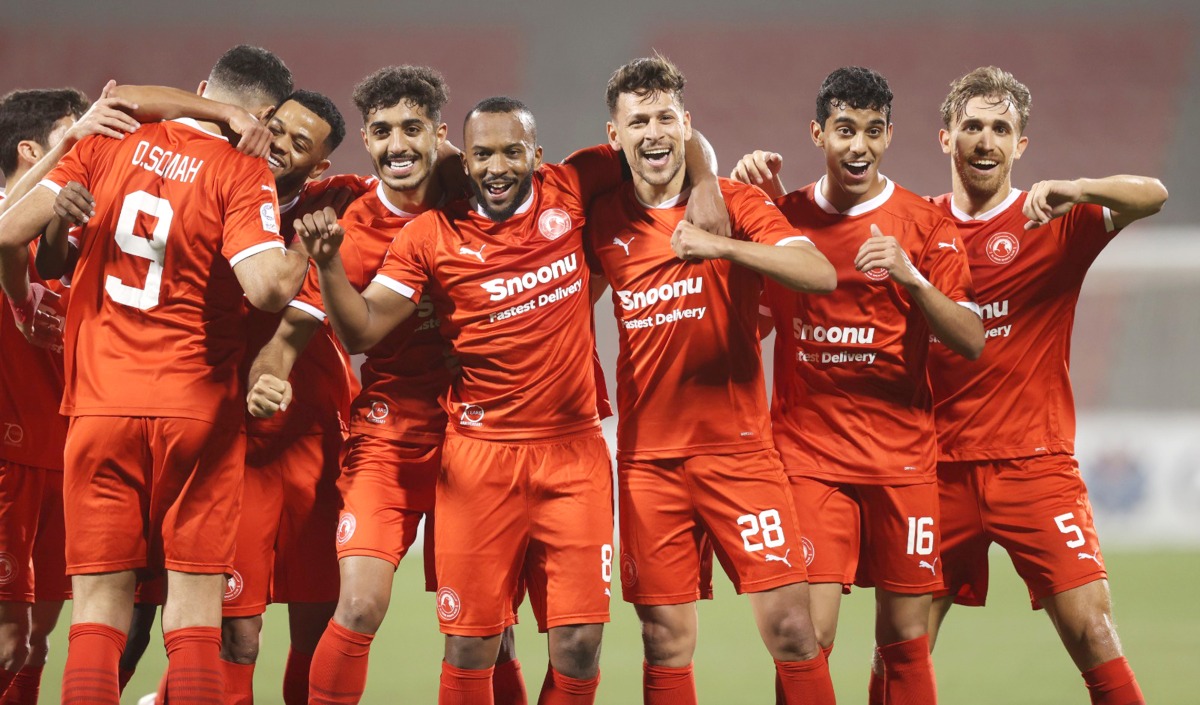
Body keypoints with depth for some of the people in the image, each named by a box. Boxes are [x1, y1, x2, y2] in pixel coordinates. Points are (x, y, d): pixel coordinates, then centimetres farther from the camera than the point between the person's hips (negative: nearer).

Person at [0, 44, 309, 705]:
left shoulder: (109, 145, 4)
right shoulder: (243, 174, -7)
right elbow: (266, 287, -20)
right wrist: (307, 251, 0)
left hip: (99, 405, 2)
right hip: (196, 405, -2)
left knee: (99, 600, 5)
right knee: (195, 602, 4)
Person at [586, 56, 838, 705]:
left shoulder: (734, 203, -3)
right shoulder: (603, 220, 5)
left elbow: (821, 275, -18)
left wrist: (722, 246, -30)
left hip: (738, 448, -2)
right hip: (647, 454, 2)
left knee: (789, 625, -8)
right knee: (666, 642, 2)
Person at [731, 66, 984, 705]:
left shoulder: (923, 225, 2)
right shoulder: (782, 217, 7)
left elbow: (972, 341, -7)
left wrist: (911, 276, -22)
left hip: (902, 455, 0)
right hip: (807, 454, 0)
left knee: (905, 641, 2)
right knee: (808, 635, -11)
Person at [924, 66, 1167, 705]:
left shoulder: (1056, 224, 0)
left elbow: (1151, 196, -15)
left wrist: (1075, 191, -35)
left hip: (1034, 465, -2)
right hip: (938, 467, 2)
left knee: (1092, 630, -11)